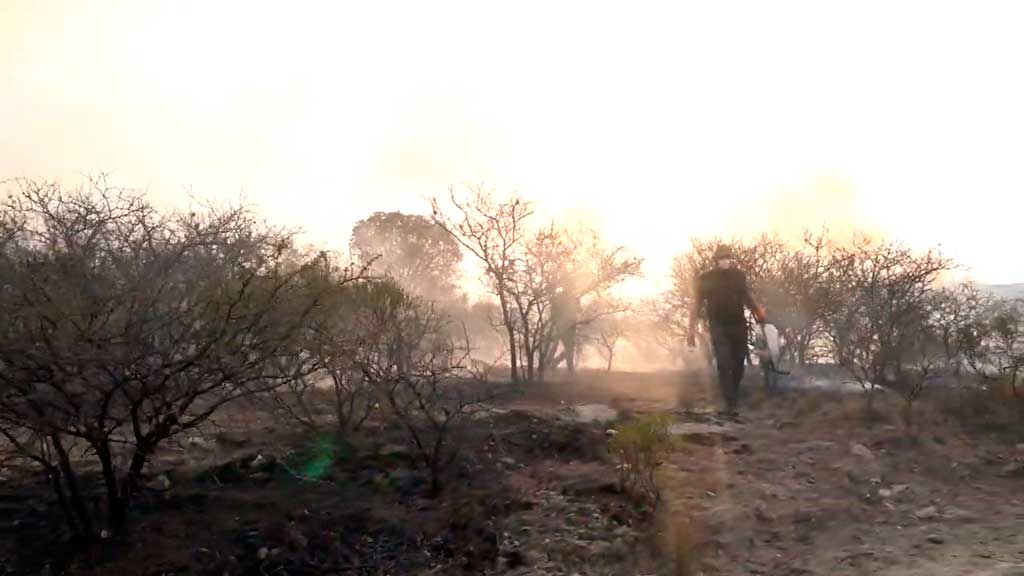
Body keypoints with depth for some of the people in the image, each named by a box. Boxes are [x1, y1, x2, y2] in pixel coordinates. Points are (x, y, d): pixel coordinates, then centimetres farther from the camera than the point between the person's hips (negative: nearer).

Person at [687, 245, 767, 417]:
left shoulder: (739, 275, 5)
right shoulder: (705, 279, -3)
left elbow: (747, 296, 17)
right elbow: (697, 305, -1)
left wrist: (758, 310, -1)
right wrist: (692, 329, -7)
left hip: (738, 325, 3)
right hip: (718, 326, -3)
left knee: (738, 363, 8)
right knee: (724, 364, -12)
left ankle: (734, 396, 32)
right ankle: (731, 404, -12)